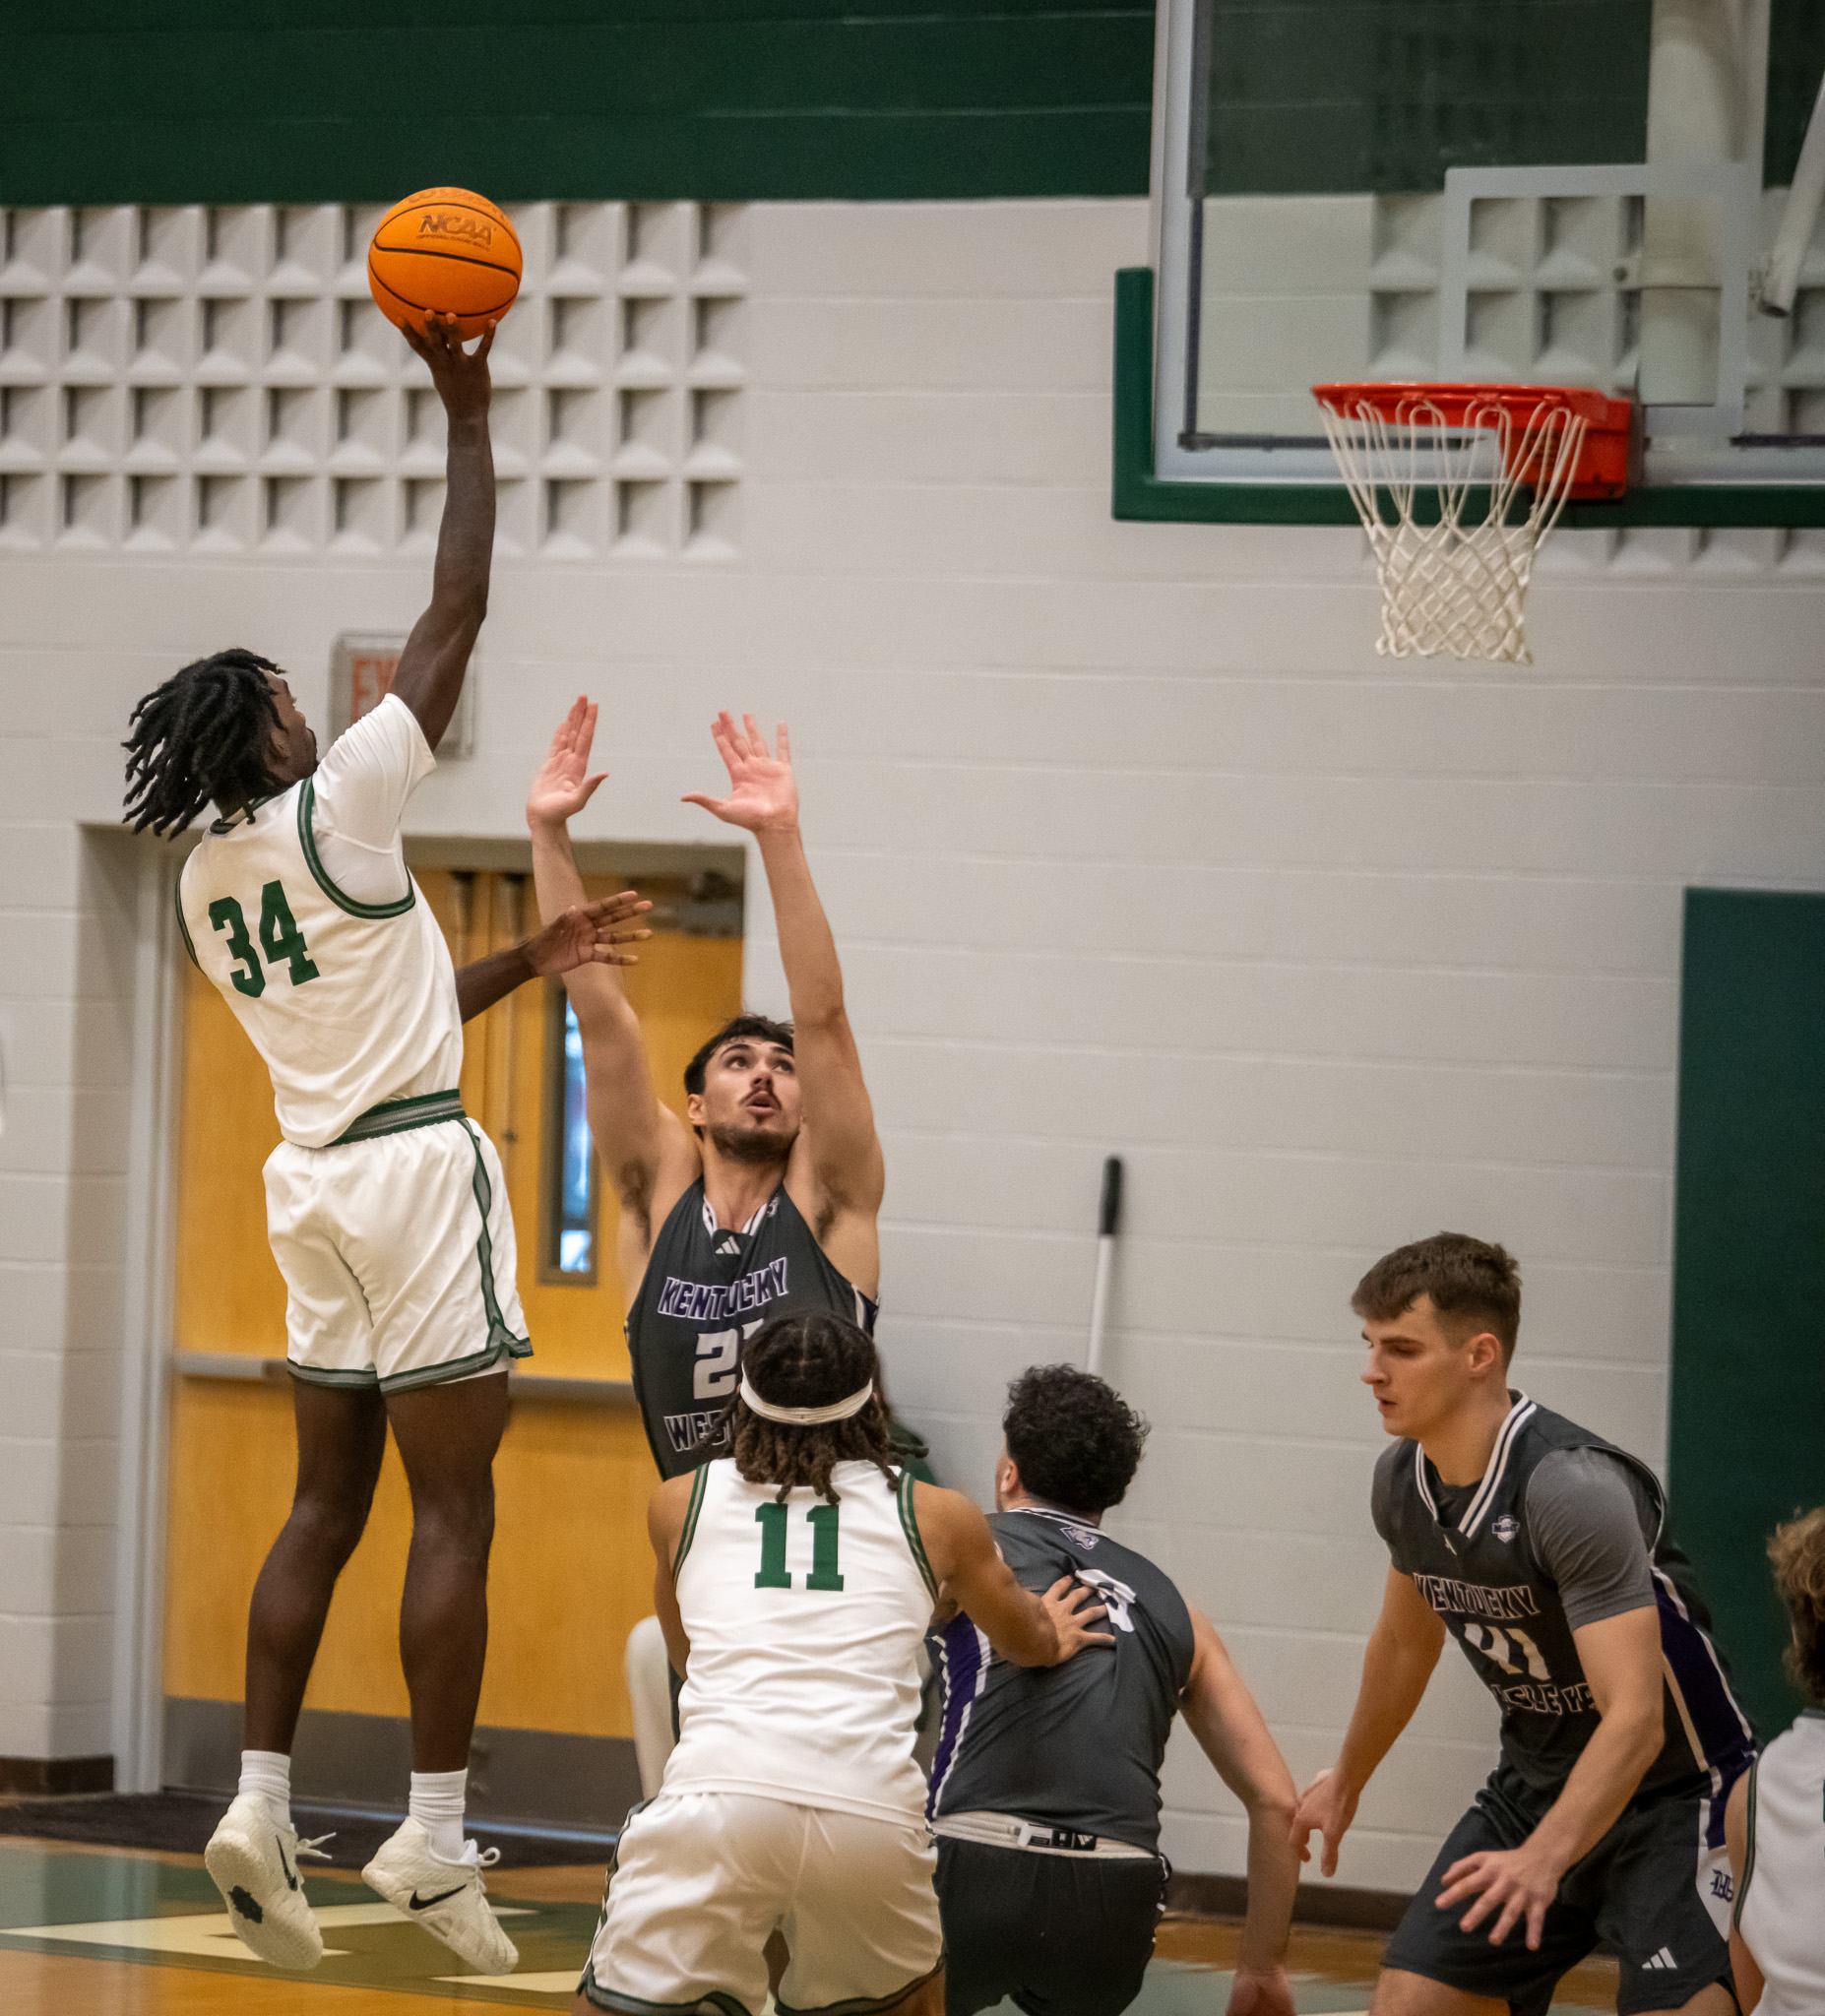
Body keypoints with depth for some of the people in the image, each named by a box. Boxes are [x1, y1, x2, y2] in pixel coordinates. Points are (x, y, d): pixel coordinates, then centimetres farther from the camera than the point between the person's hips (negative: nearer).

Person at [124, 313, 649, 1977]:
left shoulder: (208, 884, 11)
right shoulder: (335, 808, -11)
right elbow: (455, 616, -9)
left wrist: (533, 960, 23)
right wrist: (467, 419, -4)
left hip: (317, 1177, 8)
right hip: (417, 1169, -8)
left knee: (327, 1506, 10)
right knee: (454, 1510, -5)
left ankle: (263, 1808, 4)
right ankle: (434, 1840, -7)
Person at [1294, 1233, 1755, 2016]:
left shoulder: (1572, 1489, -28)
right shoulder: (1403, 1480, -3)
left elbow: (1635, 1720, -34)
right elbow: (1406, 1641, 19)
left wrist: (1542, 1860, -46)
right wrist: (1347, 1780, 31)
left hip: (1669, 1796, -7)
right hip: (1536, 1786, 7)